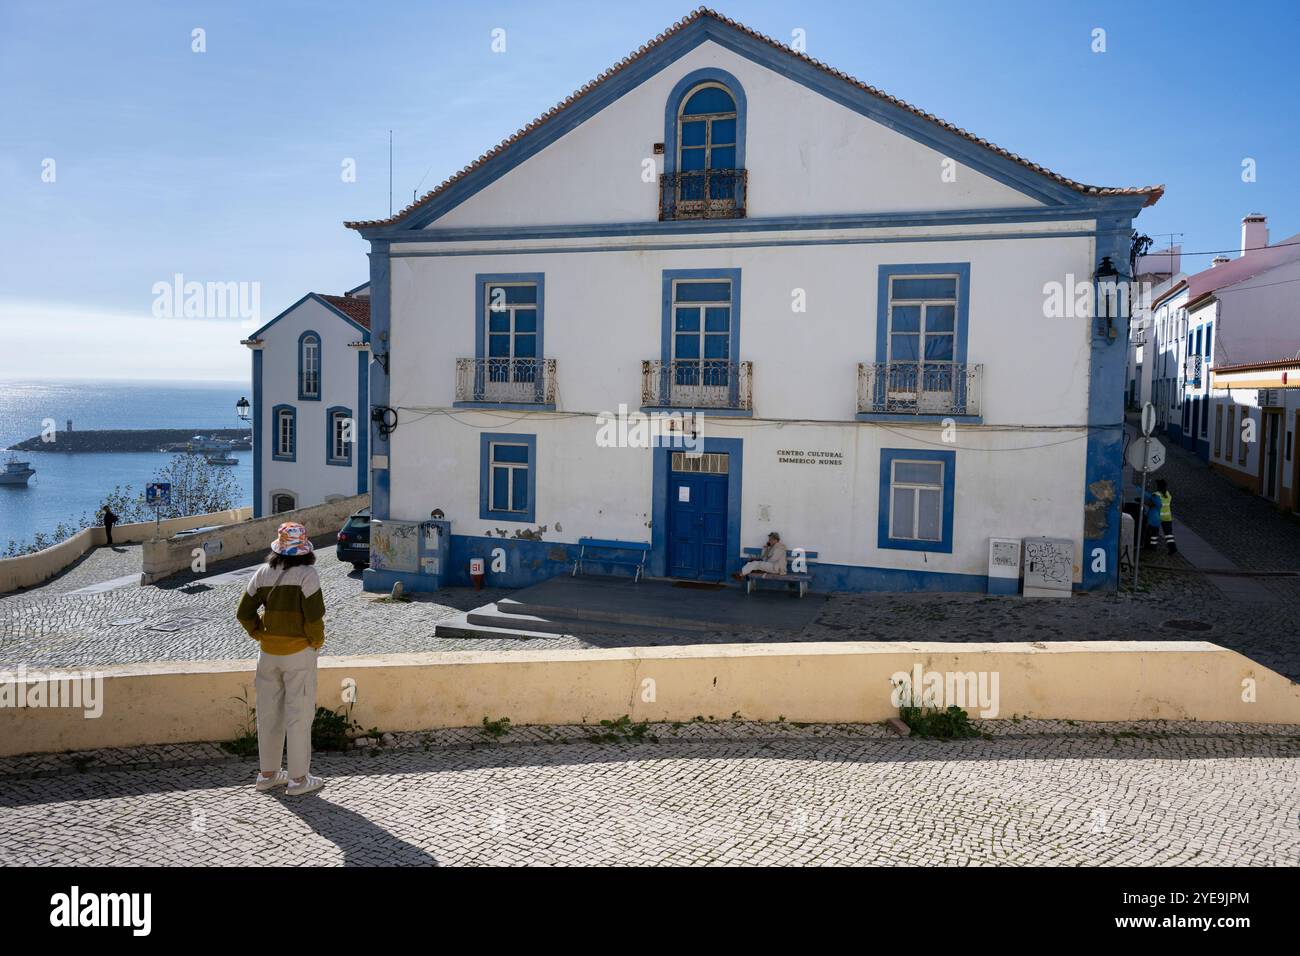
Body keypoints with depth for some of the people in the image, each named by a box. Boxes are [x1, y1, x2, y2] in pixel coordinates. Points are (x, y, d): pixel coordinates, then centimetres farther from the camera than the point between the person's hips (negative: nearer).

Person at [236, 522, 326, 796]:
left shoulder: (262, 574, 1)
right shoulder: (307, 574, -16)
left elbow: (244, 613, 2)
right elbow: (314, 616, -20)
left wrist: (259, 634, 12)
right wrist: (316, 641, -4)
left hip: (268, 652, 5)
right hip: (299, 652, -5)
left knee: (268, 713, 15)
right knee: (299, 715, 4)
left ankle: (268, 773, 27)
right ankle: (298, 778, 10)